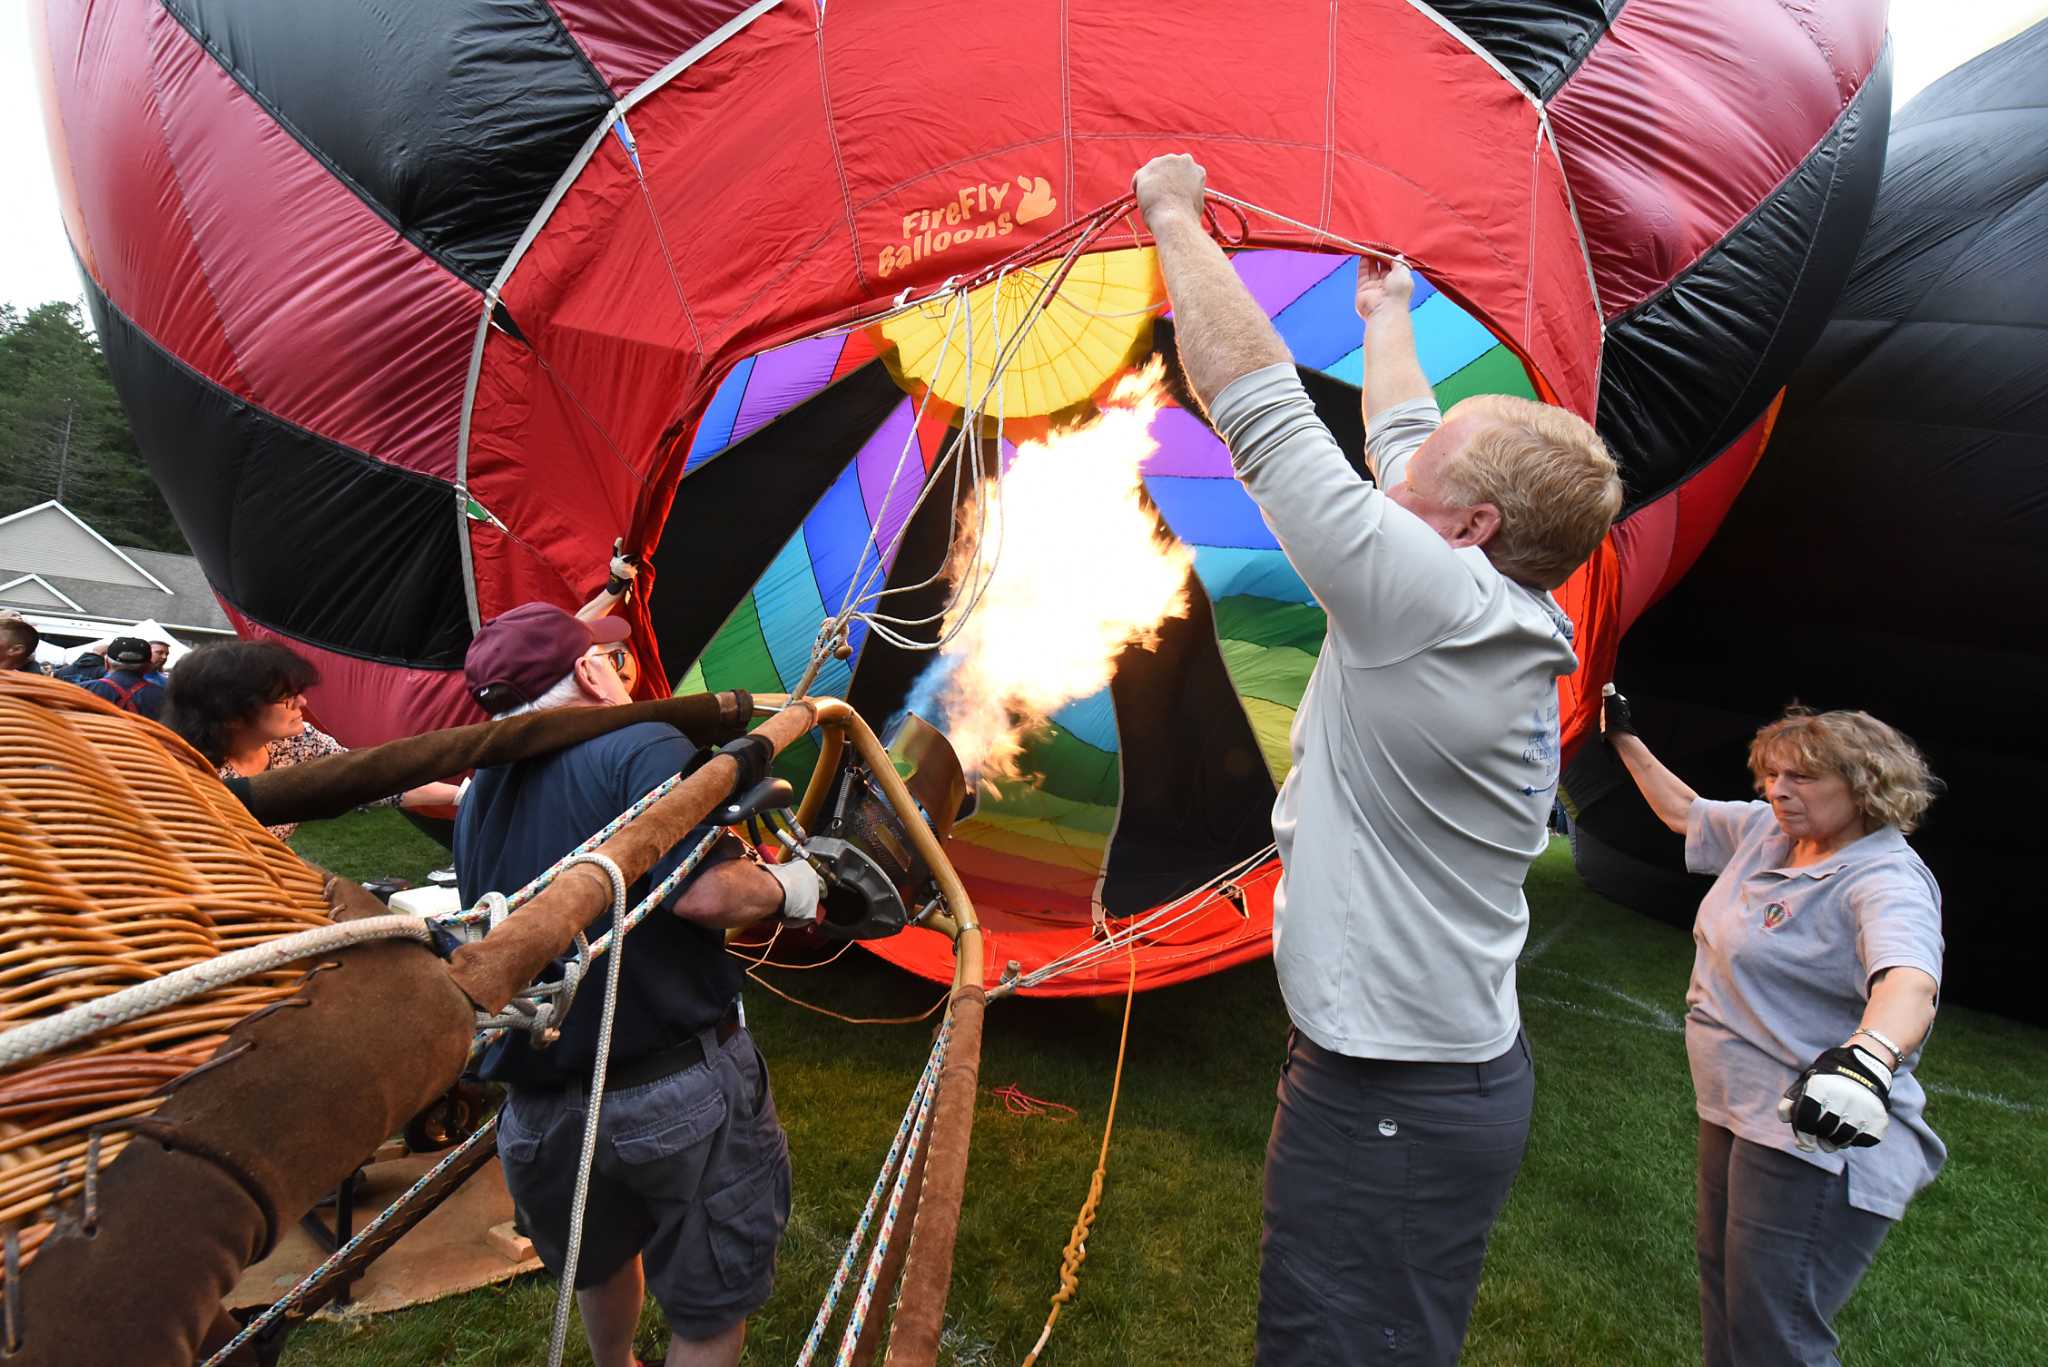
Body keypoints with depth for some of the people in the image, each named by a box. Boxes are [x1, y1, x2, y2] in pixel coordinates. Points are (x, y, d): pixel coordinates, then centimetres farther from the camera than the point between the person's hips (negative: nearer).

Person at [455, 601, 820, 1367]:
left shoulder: (477, 800, 7)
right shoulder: (644, 747, -14)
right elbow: (707, 893, -26)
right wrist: (784, 888, -8)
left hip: (540, 1113, 7)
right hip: (680, 1099, -6)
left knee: (597, 1266, 33)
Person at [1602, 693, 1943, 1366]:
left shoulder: (1885, 880, -21)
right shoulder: (1767, 831, 4)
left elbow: (1910, 983, -40)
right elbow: (1682, 809, 22)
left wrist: (1867, 1057, -59)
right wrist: (1624, 738, 25)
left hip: (1815, 1139, -9)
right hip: (1734, 1111, 9)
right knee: (1722, 1280, 24)